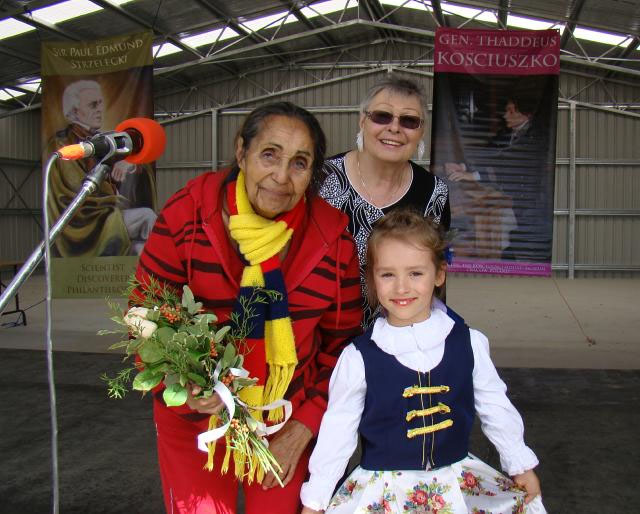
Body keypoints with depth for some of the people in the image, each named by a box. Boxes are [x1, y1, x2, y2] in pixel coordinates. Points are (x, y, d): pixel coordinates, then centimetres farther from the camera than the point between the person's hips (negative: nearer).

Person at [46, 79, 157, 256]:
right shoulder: (62, 144, -4)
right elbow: (77, 191, -10)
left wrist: (131, 164, -14)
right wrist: (115, 202, -8)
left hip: (107, 216, 6)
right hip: (84, 225, -6)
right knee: (147, 216, -24)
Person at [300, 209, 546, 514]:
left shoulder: (469, 343, -4)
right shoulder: (359, 357, -10)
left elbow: (495, 406, 8)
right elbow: (338, 428, -2)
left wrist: (521, 465, 12)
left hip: (456, 475, 2)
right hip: (383, 483, -2)